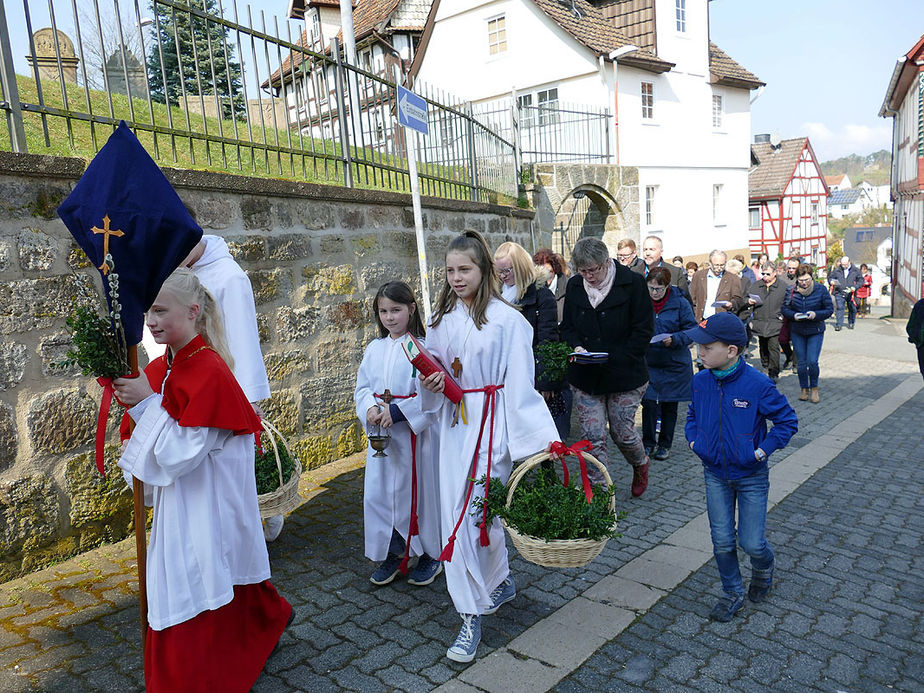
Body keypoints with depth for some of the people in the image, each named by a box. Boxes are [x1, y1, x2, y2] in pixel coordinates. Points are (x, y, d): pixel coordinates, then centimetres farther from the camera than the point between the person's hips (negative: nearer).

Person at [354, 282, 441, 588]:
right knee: (379, 492, 10)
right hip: (381, 434, 5)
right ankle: (392, 553, 28)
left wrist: (396, 412, -22)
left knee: (418, 490, 5)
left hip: (414, 433, -5)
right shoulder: (374, 349, 7)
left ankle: (429, 554, 25)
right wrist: (370, 409, -11)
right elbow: (362, 387, 10)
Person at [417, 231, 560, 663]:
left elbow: (520, 383, -10)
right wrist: (431, 383, -5)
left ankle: (473, 615, 10)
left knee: (473, 510, -5)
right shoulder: (442, 318, 8)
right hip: (454, 421, 6)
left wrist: (541, 439, -14)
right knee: (458, 508, 9)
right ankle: (500, 582, 32)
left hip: (490, 422, -5)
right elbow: (432, 370, 18)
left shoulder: (506, 318, -9)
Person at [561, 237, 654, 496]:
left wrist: (612, 359, -15)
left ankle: (640, 465, 41)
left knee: (622, 432, 7)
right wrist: (577, 347, -11)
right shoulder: (575, 285, 3)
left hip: (625, 375, -3)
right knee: (592, 437, 0)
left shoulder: (632, 283, -9)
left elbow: (644, 330, -9)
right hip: (584, 376, 3)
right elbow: (567, 326, 11)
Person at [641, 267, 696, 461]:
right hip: (648, 362, 1)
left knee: (669, 406, 9)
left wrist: (674, 339, -22)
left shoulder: (680, 303, -6)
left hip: (675, 364, 0)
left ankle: (664, 444, 24)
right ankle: (648, 442, 14)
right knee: (648, 403, -5)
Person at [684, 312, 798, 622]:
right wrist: (693, 440, 1)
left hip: (751, 476, -3)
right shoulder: (700, 381, -6)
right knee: (722, 541, 8)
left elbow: (788, 420, -9)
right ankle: (733, 593, 30)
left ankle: (764, 566, 40)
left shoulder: (758, 384, -20)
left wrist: (762, 451, -13)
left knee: (751, 543, 3)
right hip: (715, 474, 4)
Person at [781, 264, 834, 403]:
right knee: (801, 363, 7)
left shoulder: (821, 289, -6)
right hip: (797, 332, 2)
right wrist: (793, 315, -16)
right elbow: (784, 308, 4)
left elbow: (829, 309, -2)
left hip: (815, 331, -2)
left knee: (812, 362, -9)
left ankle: (814, 389, 13)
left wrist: (816, 314, -20)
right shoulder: (791, 290, -2)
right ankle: (804, 389, 23)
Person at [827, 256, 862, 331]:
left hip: (851, 293, 1)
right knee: (839, 308, -10)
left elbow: (861, 280, 6)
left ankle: (851, 324, 28)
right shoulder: (836, 270, 6)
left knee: (852, 309, 11)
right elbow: (830, 277, 14)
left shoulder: (855, 270, 5)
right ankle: (838, 324, -8)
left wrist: (855, 287, -11)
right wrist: (831, 281, -10)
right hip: (839, 293, -1)